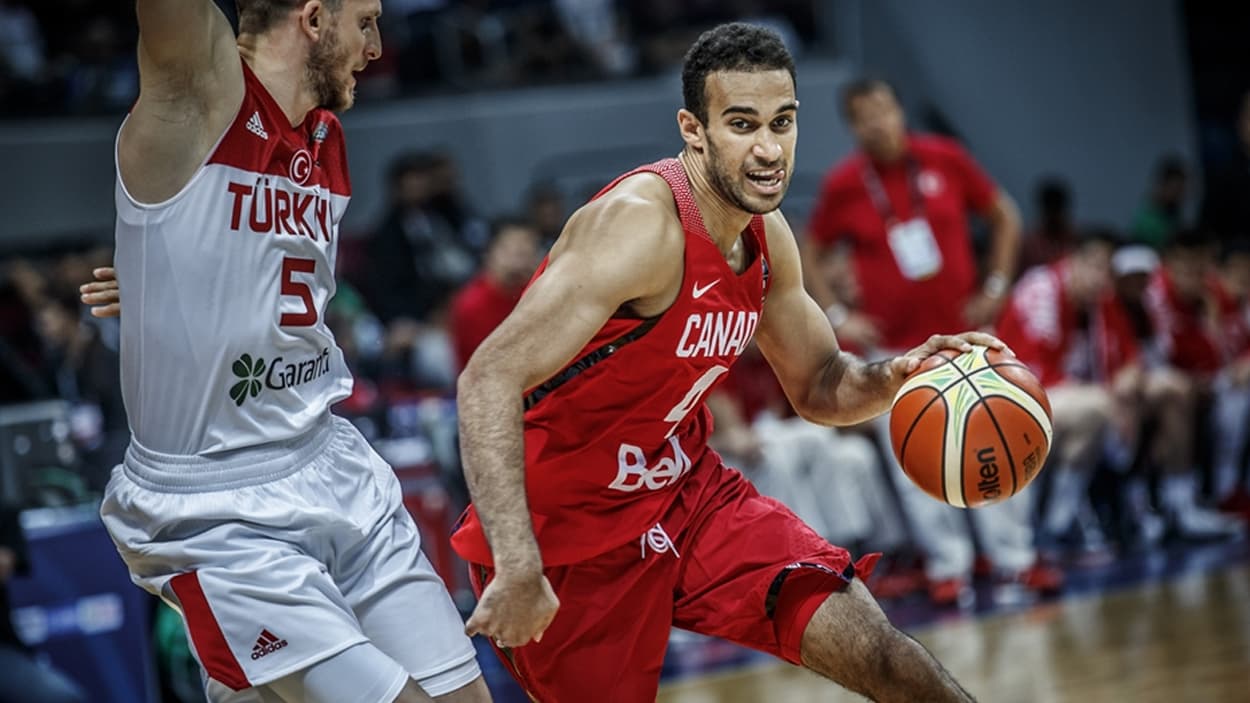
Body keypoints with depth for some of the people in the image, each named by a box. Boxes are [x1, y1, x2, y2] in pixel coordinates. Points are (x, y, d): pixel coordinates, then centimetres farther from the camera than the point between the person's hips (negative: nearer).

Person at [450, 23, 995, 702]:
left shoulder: (766, 237, 0)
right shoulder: (642, 225, -27)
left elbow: (819, 388, 15)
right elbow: (489, 380, -33)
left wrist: (894, 375, -9)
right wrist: (519, 571, -42)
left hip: (687, 493, 7)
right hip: (572, 532, -7)